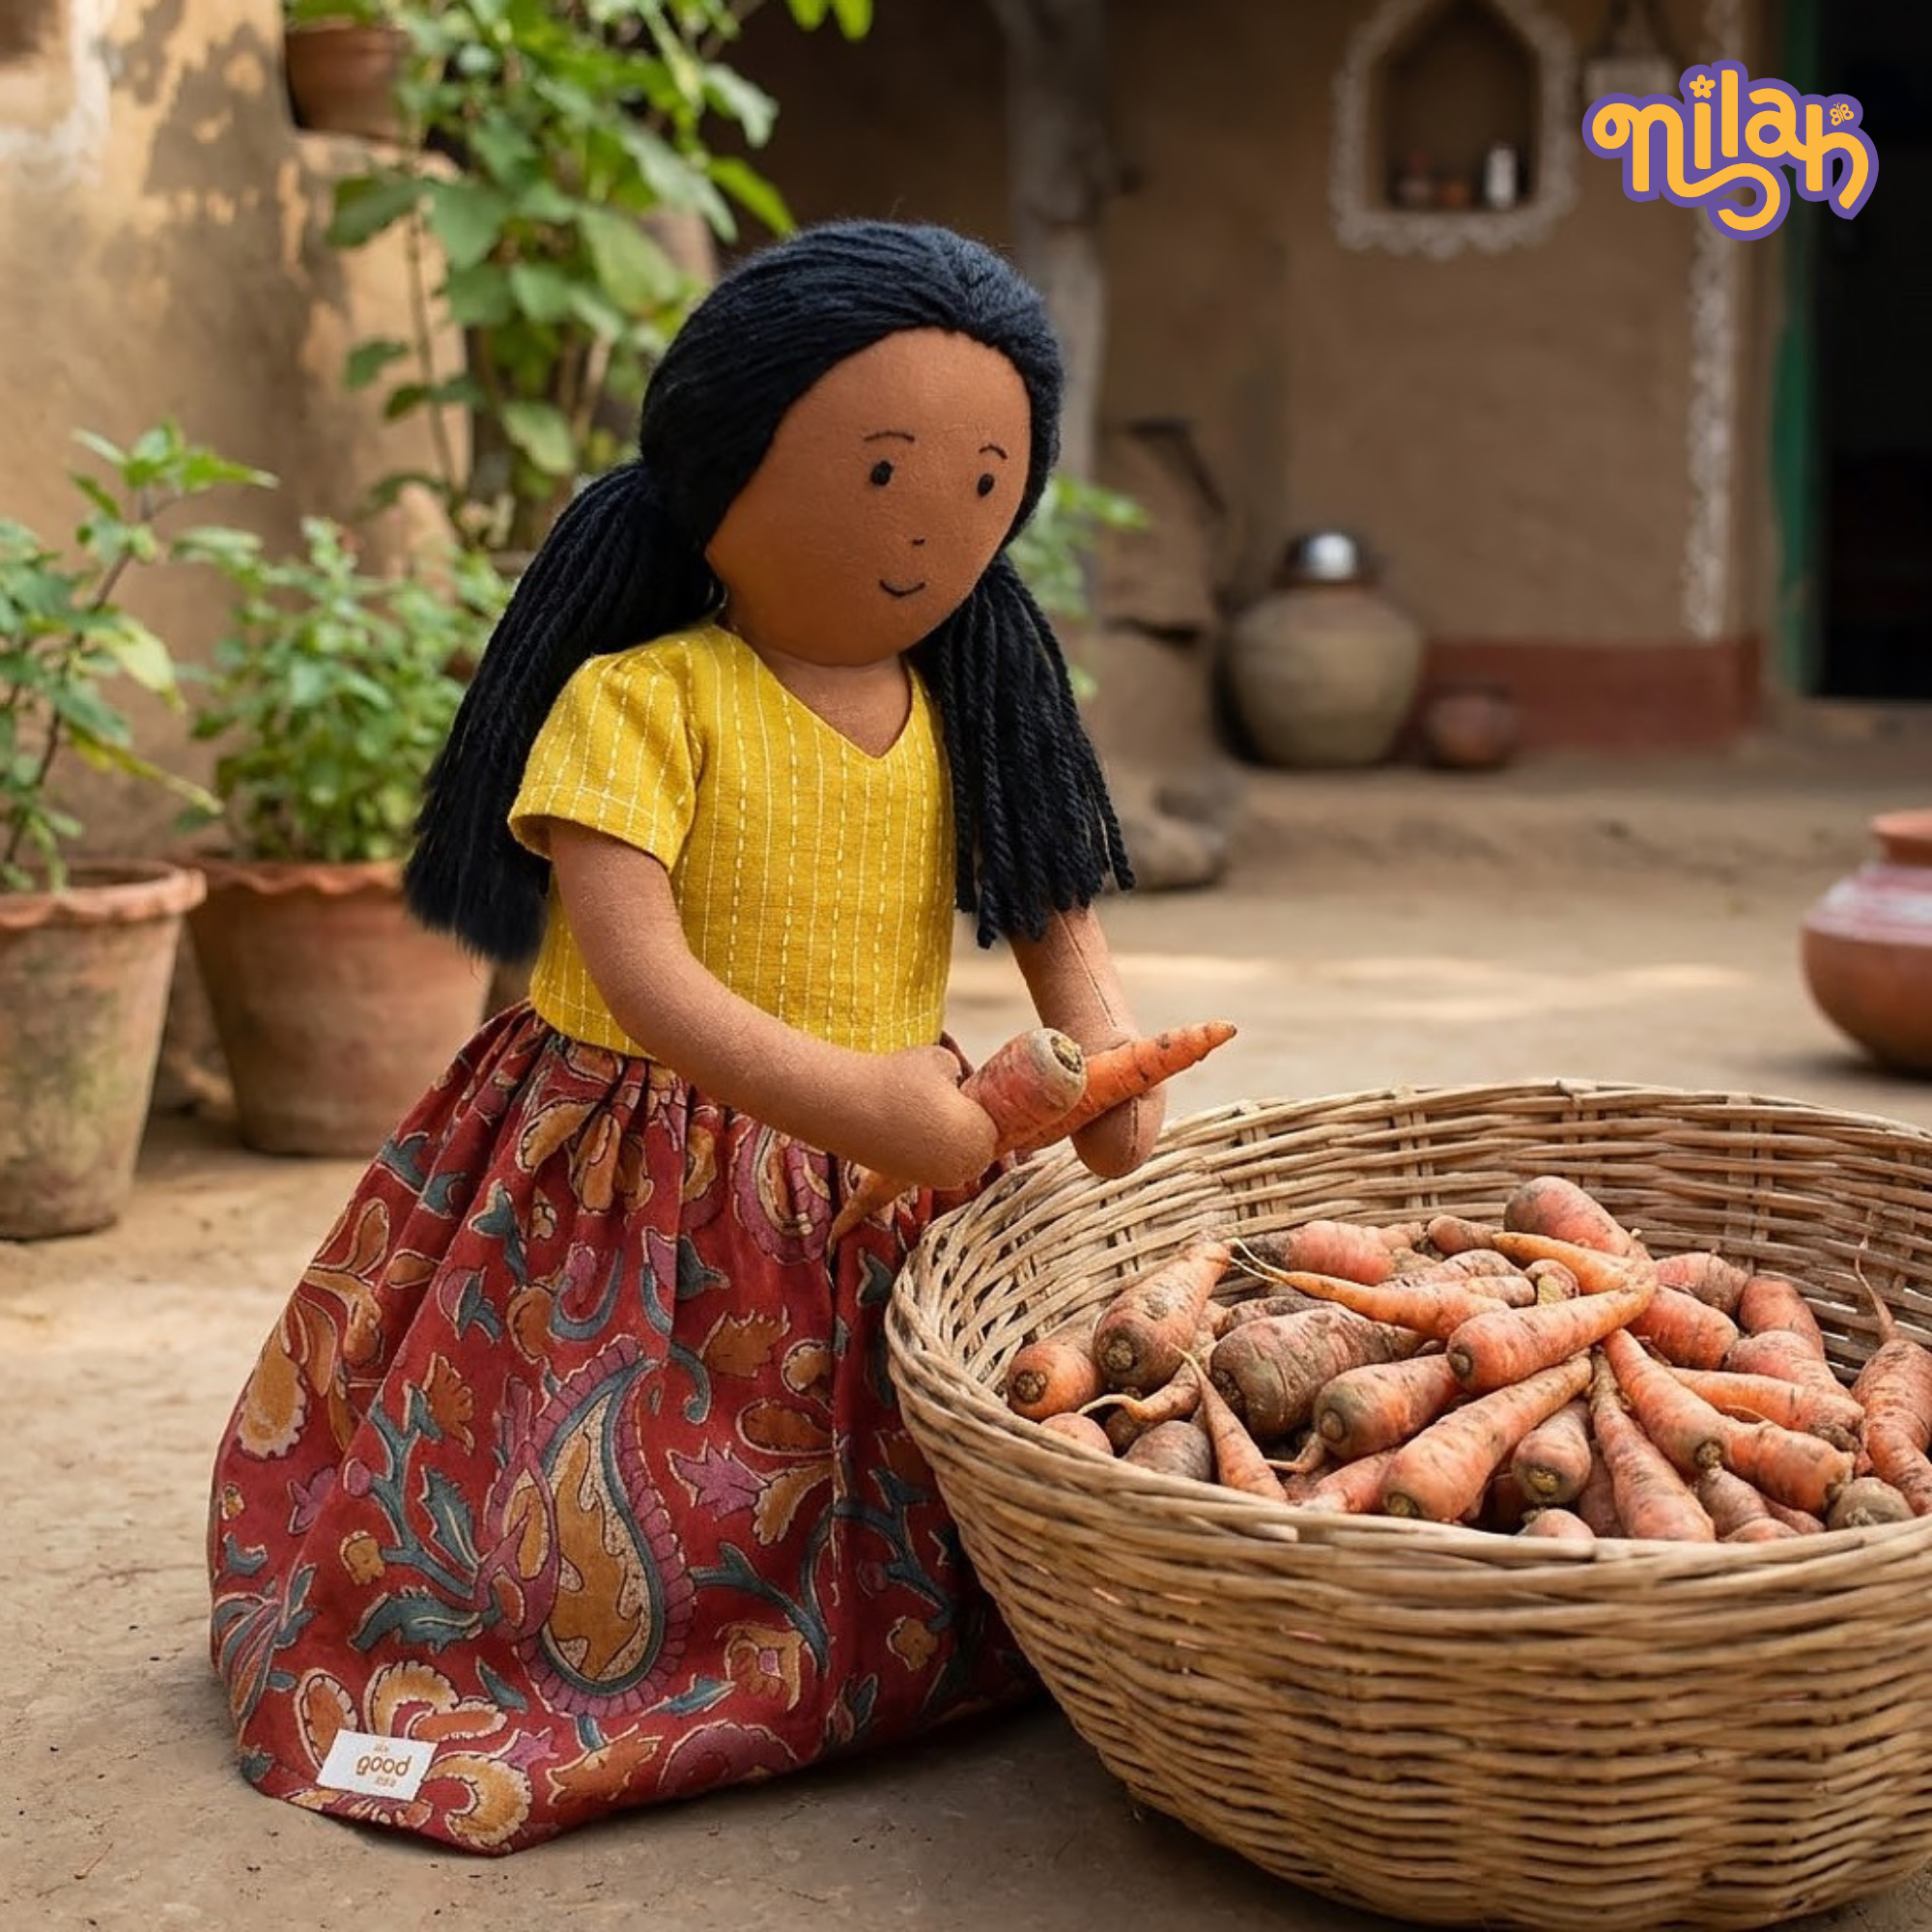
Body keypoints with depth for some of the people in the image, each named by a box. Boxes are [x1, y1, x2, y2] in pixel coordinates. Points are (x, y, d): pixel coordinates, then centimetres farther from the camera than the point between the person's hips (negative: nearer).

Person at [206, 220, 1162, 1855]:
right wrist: (849, 1098, -31)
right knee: (601, 1550, -3)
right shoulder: (640, 701, -14)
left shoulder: (954, 721, 5)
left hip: (892, 1197, 5)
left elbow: (1053, 911, 9)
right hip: (639, 1203, -5)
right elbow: (636, 969, -23)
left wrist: (1101, 1048, -13)